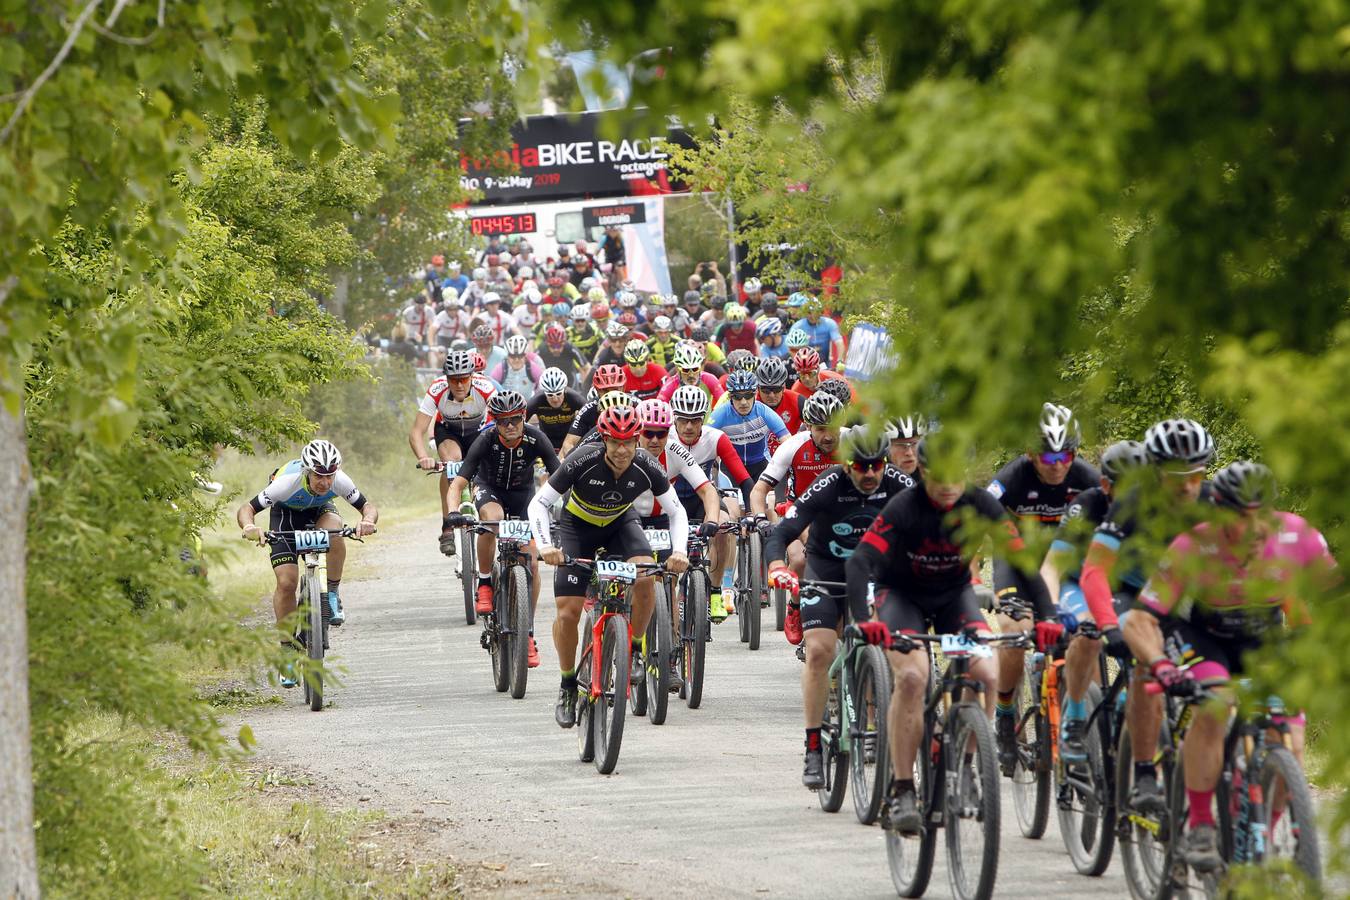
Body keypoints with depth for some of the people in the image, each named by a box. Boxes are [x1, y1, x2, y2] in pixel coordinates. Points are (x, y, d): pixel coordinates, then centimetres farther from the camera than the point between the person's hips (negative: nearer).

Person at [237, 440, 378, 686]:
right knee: (286, 582, -16)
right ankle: (287, 647, -1)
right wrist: (249, 527, -55)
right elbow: (246, 509, -33)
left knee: (334, 533, -35)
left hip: (320, 510, 2)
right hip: (286, 513, -2)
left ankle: (332, 595, -12)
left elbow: (368, 506, -23)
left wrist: (368, 520, -46)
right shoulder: (288, 483, -38)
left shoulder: (340, 481, -32)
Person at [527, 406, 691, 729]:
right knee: (568, 612, -13)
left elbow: (676, 511, -11)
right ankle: (568, 686, 9)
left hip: (620, 523, 1)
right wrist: (545, 545, -41)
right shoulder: (583, 462, -31)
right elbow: (539, 503, -25)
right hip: (577, 525, -1)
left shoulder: (647, 467, -25)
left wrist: (679, 551, -28)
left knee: (645, 577, -29)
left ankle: (634, 650, -6)